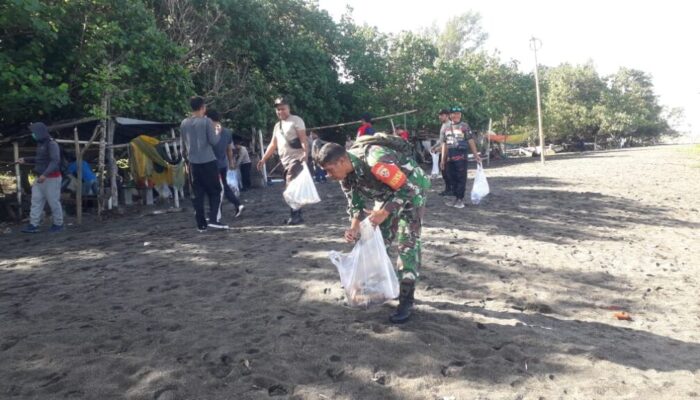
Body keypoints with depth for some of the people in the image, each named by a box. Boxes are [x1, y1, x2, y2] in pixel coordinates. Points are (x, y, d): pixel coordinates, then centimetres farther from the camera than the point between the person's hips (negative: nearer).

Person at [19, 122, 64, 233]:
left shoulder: (52, 144, -16)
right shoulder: (41, 143, 13)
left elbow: (55, 161, -27)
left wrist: (44, 175, -35)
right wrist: (25, 160, 22)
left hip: (51, 178, -9)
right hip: (41, 178, 9)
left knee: (53, 202, -1)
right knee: (36, 201, 7)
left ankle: (58, 224, 12)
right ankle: (33, 225, 10)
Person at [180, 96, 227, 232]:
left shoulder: (184, 123, 7)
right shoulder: (206, 121, -10)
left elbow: (184, 143, 16)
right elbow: (213, 141, -10)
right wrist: (218, 132, 6)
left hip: (193, 162, 5)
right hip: (208, 161, -5)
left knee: (198, 194, 8)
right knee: (217, 190, 7)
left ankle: (201, 224, 8)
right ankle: (214, 219, -3)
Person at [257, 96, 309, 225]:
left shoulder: (296, 120, -3)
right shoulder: (277, 125, 21)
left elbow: (303, 139, -14)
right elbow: (273, 145, 23)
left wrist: (305, 153, -30)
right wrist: (263, 159, 16)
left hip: (297, 159, -8)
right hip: (285, 161, 8)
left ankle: (296, 215, -15)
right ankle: (296, 215, 13)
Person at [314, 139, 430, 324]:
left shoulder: (375, 161, -39)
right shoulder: (345, 173, -13)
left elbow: (408, 189, -32)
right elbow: (355, 203, -2)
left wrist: (384, 213, -35)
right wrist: (354, 227, -18)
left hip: (411, 189, -8)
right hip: (388, 194, 8)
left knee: (407, 243, -12)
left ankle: (406, 300, -6)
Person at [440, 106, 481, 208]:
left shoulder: (464, 126, 1)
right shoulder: (445, 127, 12)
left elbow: (471, 141, -2)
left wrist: (476, 155, -7)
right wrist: (443, 159, 13)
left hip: (461, 156, -4)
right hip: (449, 157, 5)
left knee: (461, 178, -4)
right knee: (452, 178, 10)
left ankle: (460, 199, 3)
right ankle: (455, 197, 20)